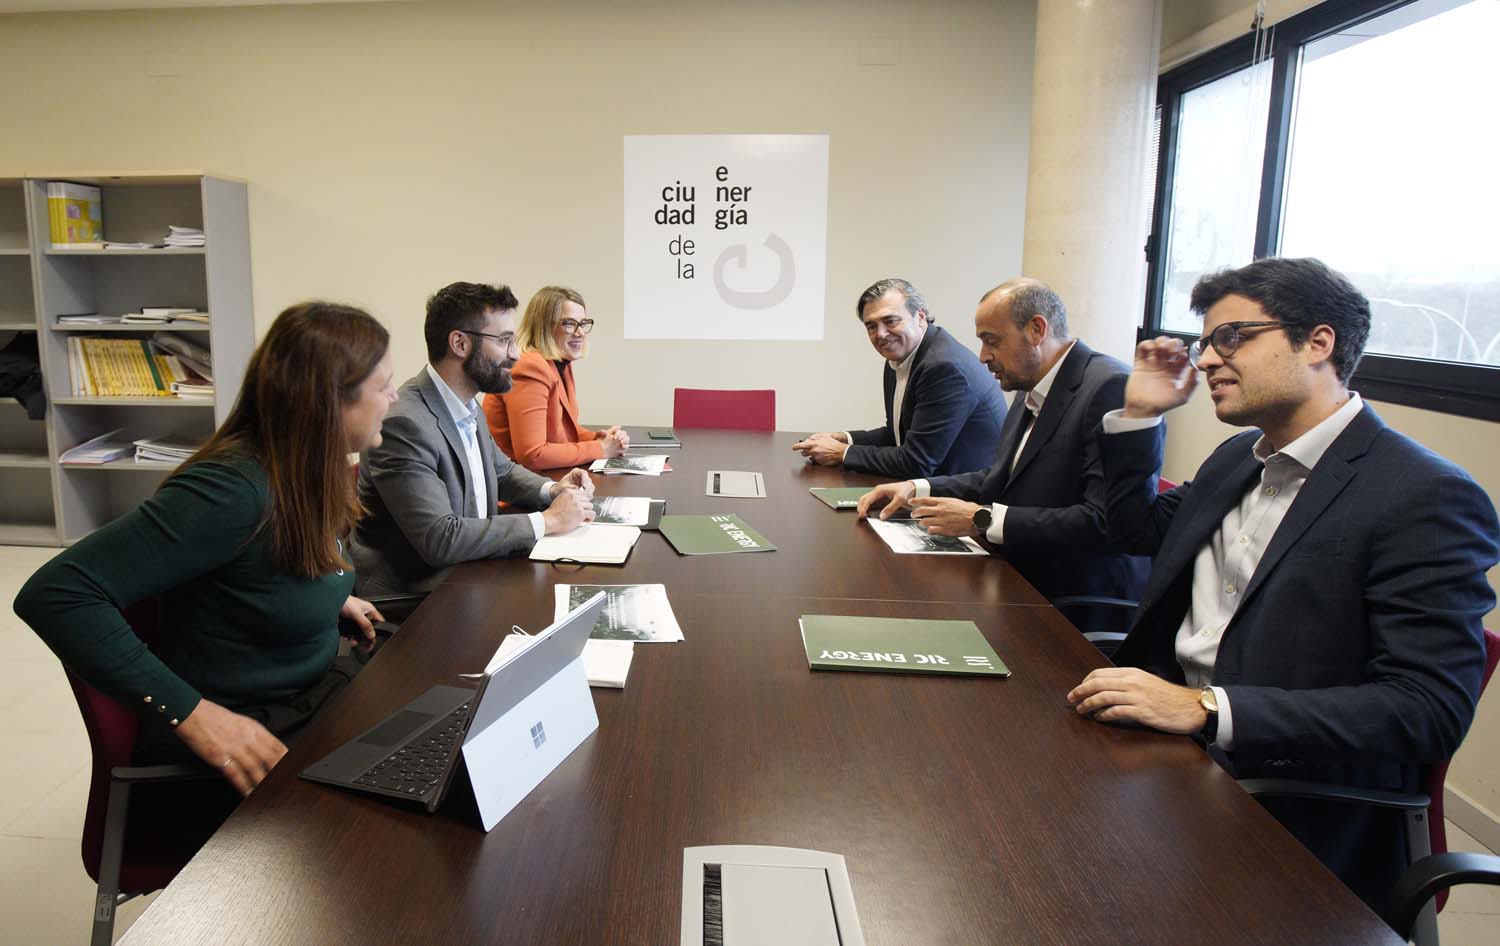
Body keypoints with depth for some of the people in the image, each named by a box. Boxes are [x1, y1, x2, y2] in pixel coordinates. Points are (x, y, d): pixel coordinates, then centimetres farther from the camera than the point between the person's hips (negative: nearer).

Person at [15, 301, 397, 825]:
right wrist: (191, 713, -30)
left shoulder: (305, 476, 1)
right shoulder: (234, 488, -26)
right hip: (238, 748, -8)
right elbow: (55, 593, -28)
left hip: (308, 697, 9)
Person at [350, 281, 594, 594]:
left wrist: (552, 490, 2)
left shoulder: (468, 407, 6)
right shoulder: (402, 424, -21)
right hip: (409, 595, -8)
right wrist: (547, 521, -21)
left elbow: (502, 471, 23)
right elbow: (438, 539, -27)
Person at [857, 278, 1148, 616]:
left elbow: (1106, 521, -25)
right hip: (1025, 586, 8)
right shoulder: (1035, 391, 11)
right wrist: (917, 489, 3)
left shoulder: (1112, 388, -18)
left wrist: (983, 519, -23)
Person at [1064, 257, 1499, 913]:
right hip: (1165, 741, 7)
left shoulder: (1427, 499, -14)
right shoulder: (1236, 459, 11)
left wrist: (1205, 708, -29)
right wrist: (1139, 414, 11)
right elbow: (1139, 529, 26)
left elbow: (1431, 709, -21)